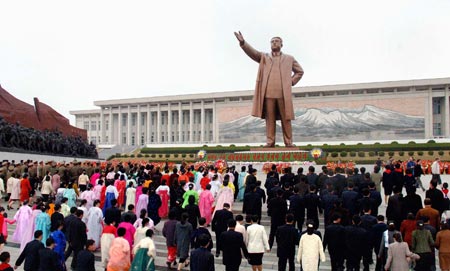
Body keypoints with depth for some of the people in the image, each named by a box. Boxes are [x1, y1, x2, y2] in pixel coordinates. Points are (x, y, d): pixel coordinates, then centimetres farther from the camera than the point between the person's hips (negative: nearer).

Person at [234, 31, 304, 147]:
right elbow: (252, 52, -1)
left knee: (286, 119, -1)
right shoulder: (264, 57, 15)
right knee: (269, 119, -2)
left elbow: (300, 71, 24)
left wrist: (291, 82, 8)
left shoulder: (289, 59, 17)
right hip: (268, 93, 0)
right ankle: (270, 142, -1)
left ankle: (288, 142, 2)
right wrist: (242, 42, -19)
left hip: (284, 93, 0)